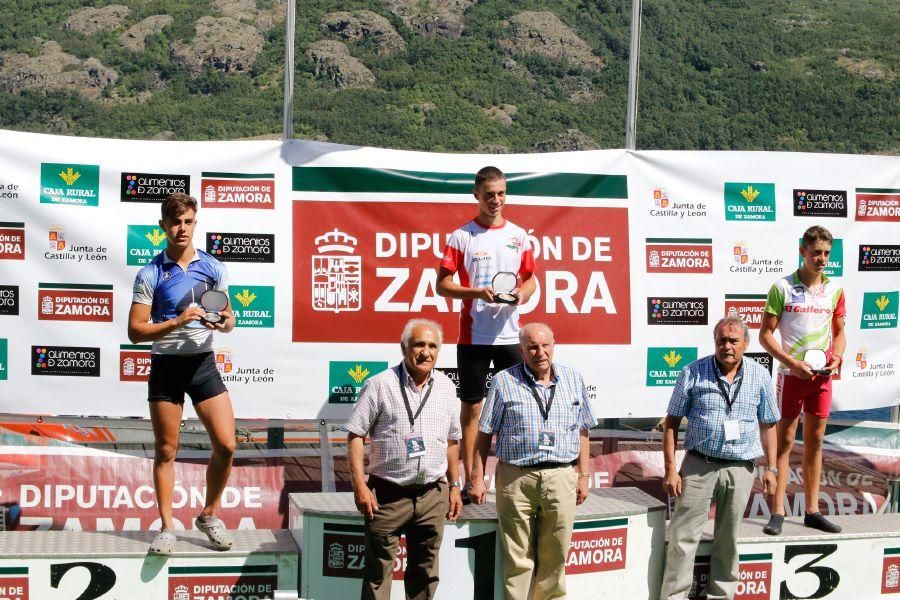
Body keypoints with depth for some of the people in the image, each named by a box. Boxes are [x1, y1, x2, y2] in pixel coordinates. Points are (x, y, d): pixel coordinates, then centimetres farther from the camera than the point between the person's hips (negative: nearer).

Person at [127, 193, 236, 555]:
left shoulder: (213, 268, 4)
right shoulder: (150, 274, -4)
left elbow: (227, 323, 11)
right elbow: (135, 331, -7)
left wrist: (225, 322, -13)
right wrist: (176, 322, -20)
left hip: (203, 364, 2)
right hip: (166, 366, -2)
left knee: (225, 445, -5)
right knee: (166, 452, 6)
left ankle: (209, 515, 16)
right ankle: (167, 527, 15)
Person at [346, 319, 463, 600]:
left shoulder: (446, 387, 8)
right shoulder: (380, 384, -6)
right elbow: (355, 435, -6)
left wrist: (454, 486, 14)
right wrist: (359, 485, -13)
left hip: (433, 495, 4)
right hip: (388, 493, -4)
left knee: (425, 571, 13)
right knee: (378, 570, 2)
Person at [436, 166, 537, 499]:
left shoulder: (518, 235, 9)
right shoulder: (462, 237, -1)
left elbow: (531, 280, 16)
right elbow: (442, 285, -2)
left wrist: (522, 294, -6)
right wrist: (476, 292, -17)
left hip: (509, 333, 3)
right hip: (473, 335, -3)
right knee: (472, 405, 4)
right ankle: (471, 478, 10)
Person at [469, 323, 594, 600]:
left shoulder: (573, 379, 9)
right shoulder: (504, 381, 1)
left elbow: (582, 431, 14)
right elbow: (485, 434, 2)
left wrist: (583, 475, 10)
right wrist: (477, 478, -2)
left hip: (561, 477, 2)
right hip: (516, 477, -2)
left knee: (554, 557, 9)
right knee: (517, 557, 2)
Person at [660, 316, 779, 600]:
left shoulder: (760, 376, 3)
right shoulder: (693, 373, -4)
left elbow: (767, 425, 10)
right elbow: (672, 421, -1)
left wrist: (771, 468, 5)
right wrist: (671, 468, -6)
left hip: (740, 469, 2)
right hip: (699, 465, -2)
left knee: (728, 540, 12)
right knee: (683, 536, -1)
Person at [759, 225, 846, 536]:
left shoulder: (834, 290, 6)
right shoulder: (782, 287, -6)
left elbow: (839, 332, 15)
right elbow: (765, 334, -7)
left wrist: (837, 357, -5)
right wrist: (792, 362, -17)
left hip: (822, 377, 4)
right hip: (791, 375, -4)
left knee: (815, 442, 10)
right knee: (784, 441, 0)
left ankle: (812, 511, 17)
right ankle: (777, 512, 4)